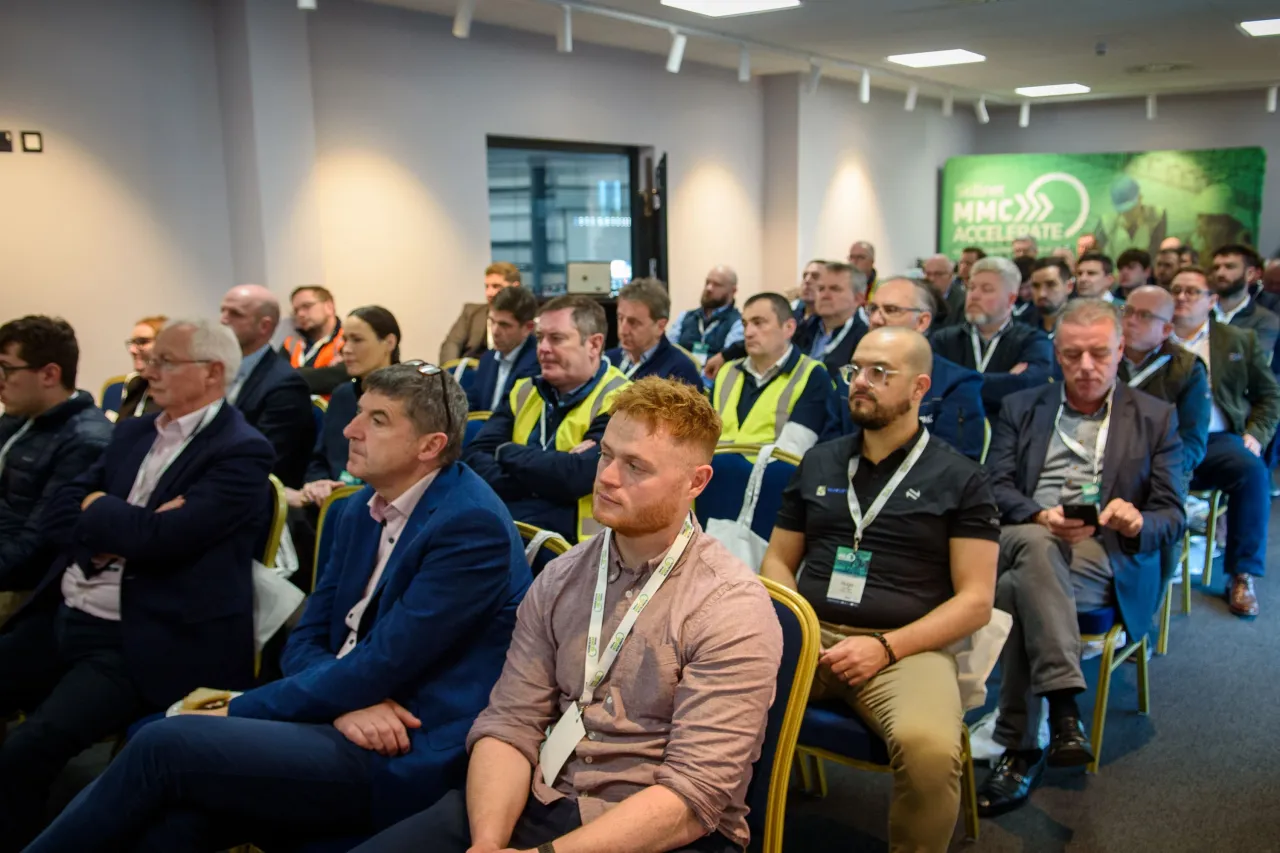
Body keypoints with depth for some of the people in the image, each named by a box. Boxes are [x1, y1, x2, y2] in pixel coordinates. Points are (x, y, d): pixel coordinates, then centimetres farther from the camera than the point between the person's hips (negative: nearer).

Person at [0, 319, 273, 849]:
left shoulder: (241, 453, -11)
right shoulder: (133, 433, 16)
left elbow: (161, 537, -20)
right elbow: (59, 511, 10)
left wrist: (95, 509, -1)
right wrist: (117, 526, -11)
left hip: (139, 644, -8)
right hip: (60, 620, 8)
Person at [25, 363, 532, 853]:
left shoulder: (471, 525, -15)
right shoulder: (363, 508, 11)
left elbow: (381, 664, -18)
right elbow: (306, 641, 11)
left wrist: (240, 711, -9)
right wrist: (346, 701, -12)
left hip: (405, 760, -7)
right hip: (340, 727, 7)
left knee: (165, 744, -16)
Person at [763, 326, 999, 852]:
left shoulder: (960, 479, 6)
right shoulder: (818, 462, 17)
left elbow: (976, 600, 0)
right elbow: (778, 560, 19)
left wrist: (886, 647, -13)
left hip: (907, 645, -3)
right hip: (808, 632, 3)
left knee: (929, 747, -35)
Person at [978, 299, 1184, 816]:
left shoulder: (1155, 418, 16)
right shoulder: (1021, 407, 19)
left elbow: (1172, 515, 9)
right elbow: (996, 486, 7)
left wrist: (1137, 522, -16)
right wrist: (1040, 516, -15)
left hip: (1105, 556, -1)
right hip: (1025, 541, 2)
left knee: (1017, 592, -34)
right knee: (1035, 544, -38)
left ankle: (1021, 749, -29)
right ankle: (1064, 711, -41)